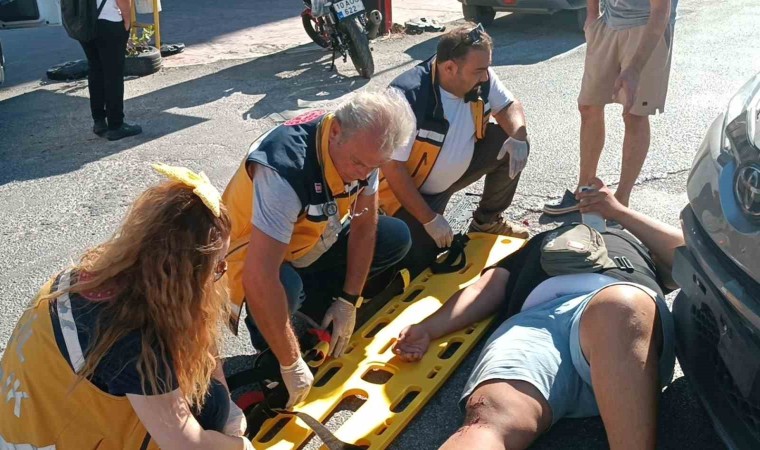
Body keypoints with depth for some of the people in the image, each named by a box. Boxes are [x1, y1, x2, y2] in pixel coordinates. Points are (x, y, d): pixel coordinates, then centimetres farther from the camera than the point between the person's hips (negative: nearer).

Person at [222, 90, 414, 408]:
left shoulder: (362, 146, -17)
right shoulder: (286, 167, -39)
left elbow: (365, 224, -5)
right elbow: (260, 280, -42)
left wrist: (349, 300, -7)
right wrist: (291, 363, -35)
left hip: (315, 242, 7)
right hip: (254, 255, -6)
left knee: (397, 238, -6)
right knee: (286, 287, -38)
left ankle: (315, 304, 5)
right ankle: (270, 355, -5)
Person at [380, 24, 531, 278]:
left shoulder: (480, 79, -14)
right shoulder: (407, 99, -33)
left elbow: (509, 105, 4)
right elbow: (392, 168, -29)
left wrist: (518, 138, -20)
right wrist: (430, 219, -24)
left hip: (457, 169, 6)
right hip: (410, 189, -6)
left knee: (512, 147, -10)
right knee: (422, 264, -14)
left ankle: (487, 220, 11)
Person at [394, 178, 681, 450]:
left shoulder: (628, 239, 44)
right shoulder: (540, 242, 43)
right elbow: (488, 289, 27)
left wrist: (620, 211, 25)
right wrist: (428, 328, 11)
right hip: (537, 318, 0)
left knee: (619, 308, -40)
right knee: (491, 418, -33)